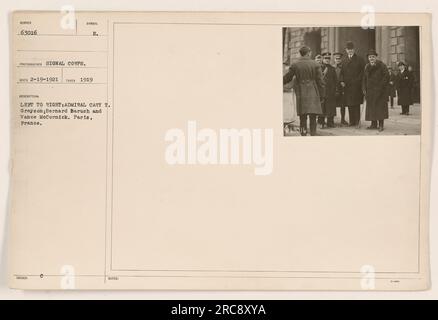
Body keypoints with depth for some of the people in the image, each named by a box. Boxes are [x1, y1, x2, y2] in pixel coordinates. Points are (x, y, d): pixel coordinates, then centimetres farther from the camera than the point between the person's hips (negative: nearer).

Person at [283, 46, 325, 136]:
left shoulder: (294, 65, 0)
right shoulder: (316, 64, 0)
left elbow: (287, 78, 8)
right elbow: (320, 81, 1)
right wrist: (321, 95, 7)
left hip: (301, 95, 1)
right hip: (313, 95, 0)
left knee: (303, 118, 6)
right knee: (313, 118, 4)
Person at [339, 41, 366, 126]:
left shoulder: (359, 59, 4)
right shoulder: (344, 61, 15)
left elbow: (363, 71, 0)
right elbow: (342, 72, 15)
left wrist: (358, 80, -12)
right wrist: (342, 81, -1)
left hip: (356, 85, -3)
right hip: (347, 85, 3)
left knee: (356, 103, -4)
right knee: (349, 104, 4)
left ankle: (357, 121, -1)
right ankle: (351, 121, 9)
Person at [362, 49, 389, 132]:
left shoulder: (382, 66, -3)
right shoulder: (367, 67, 14)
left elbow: (386, 76, -9)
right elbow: (365, 79, 18)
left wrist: (381, 86, -15)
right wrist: (364, 89, 9)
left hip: (379, 90, -5)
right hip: (370, 90, 5)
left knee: (380, 106, -6)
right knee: (371, 106, 4)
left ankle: (381, 125, -5)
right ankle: (374, 124, 10)